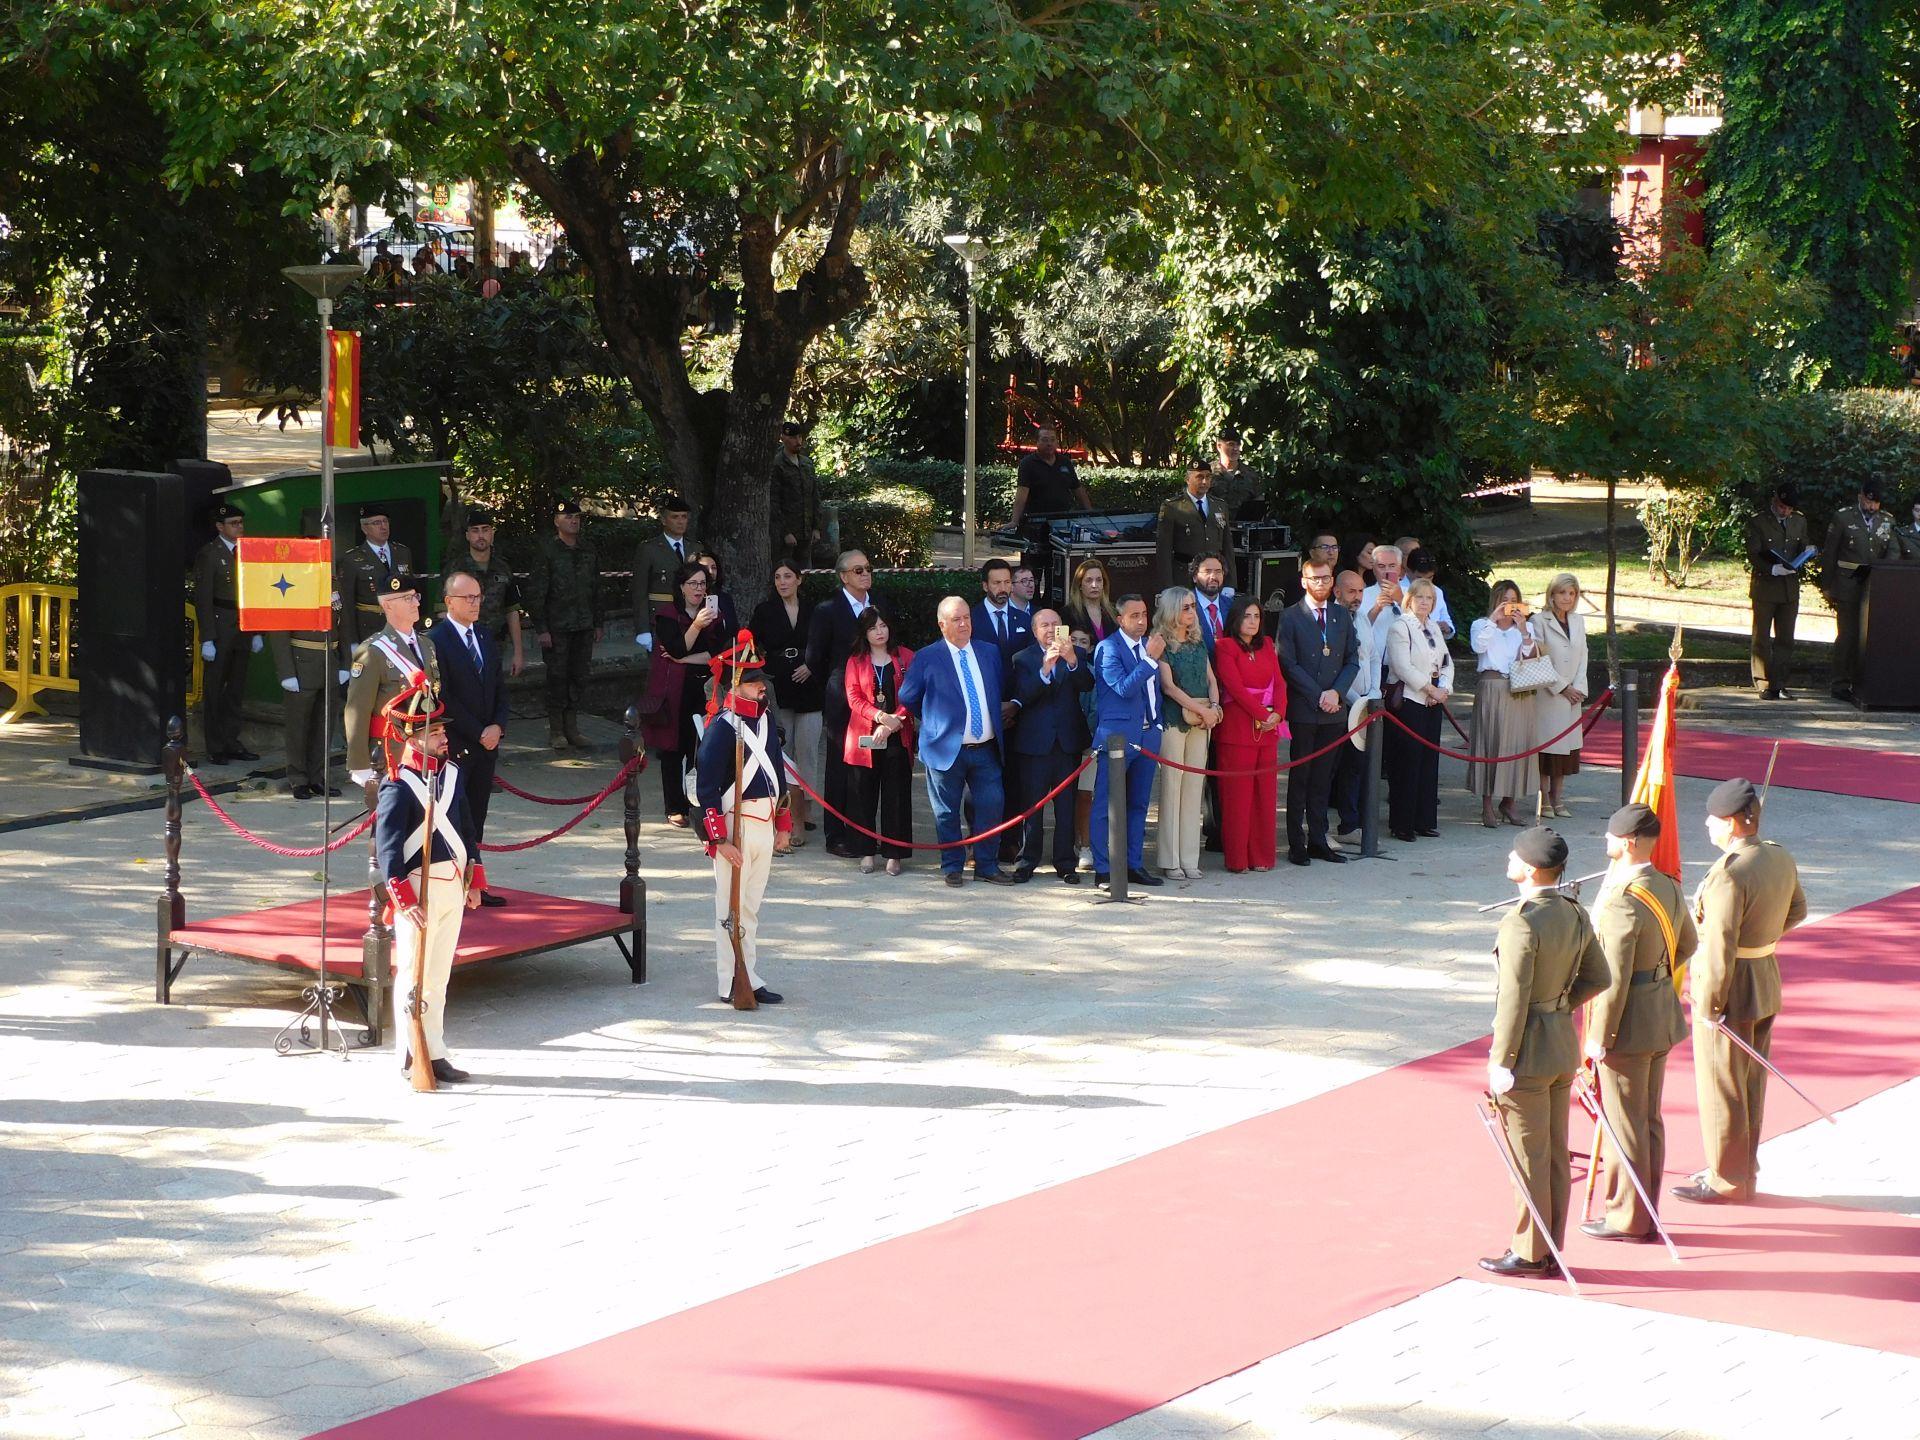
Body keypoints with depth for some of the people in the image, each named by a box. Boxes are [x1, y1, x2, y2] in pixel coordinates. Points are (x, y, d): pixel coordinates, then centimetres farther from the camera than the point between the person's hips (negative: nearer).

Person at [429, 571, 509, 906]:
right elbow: (442, 697, -14)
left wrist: (497, 727, -2)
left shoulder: (485, 637, 13)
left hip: (487, 740, 7)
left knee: (476, 818, 8)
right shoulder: (436, 640, -10)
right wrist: (478, 733, -13)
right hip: (455, 745, -7)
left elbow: (499, 687, 15)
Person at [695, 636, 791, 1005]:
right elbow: (706, 787, -17)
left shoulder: (765, 719, 9)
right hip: (735, 825, -8)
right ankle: (731, 985, 7)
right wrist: (719, 838, -20)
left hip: (765, 825, 8)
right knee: (732, 908, 0)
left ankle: (750, 978, 23)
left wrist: (783, 821, 20)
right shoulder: (721, 728, -16)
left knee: (752, 906, 15)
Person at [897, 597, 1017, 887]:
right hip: (947, 749, -3)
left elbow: (1000, 692, 22)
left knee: (992, 806, 0)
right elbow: (907, 698, 4)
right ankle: (952, 867, 14)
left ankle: (987, 865, 11)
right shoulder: (928, 658, -3)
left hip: (986, 749, 3)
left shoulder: (990, 653, 9)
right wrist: (932, 721, 8)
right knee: (947, 812, 3)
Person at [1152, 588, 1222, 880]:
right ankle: (1170, 861, 0)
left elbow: (1211, 680, 14)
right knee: (1171, 787, -4)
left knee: (1194, 788, 5)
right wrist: (1201, 710, -14)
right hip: (1173, 721, -6)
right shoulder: (1161, 645, -5)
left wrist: (1214, 707, -5)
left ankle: (1189, 859, 9)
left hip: (1201, 722, 6)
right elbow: (1168, 686, -12)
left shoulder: (1198, 643, 14)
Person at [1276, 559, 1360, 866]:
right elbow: (1288, 665, -7)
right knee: (1299, 778, 1)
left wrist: (1336, 692, -7)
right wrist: (1318, 696, -11)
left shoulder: (1343, 616, 11)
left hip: (1333, 711, 4)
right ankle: (1297, 844, 4)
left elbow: (1352, 660, 9)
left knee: (1322, 779, 8)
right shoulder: (1290, 617, -2)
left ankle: (1318, 840, 13)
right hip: (1303, 711, -4)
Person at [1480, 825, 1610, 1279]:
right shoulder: (1575, 914, 3)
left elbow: (1513, 1000, -21)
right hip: (1563, 1045, 8)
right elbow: (1597, 978, 12)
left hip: (1529, 1050, -8)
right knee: (1556, 1154, 14)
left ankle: (1529, 1255, 11)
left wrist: (1500, 1063, -16)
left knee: (1529, 1158, 2)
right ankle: (1552, 1253, 22)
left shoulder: (1522, 923, -22)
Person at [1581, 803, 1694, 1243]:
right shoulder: (1669, 888, 4)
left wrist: (1599, 1038, -17)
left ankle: (1627, 1218, 11)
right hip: (1663, 1019, 9)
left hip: (1629, 1025, -9)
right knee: (1650, 1120, 16)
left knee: (1625, 1125, 2)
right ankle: (1647, 1216, 24)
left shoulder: (1621, 902, -25)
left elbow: (1613, 980, -24)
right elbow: (1688, 944, 20)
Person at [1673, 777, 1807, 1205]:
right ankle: (1745, 1168, 31)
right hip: (1768, 980, 9)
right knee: (1751, 1083, 19)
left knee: (1721, 1088, 5)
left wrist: (1709, 1005, -17)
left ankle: (1727, 1180, 15)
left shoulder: (1728, 875, -27)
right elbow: (1797, 911, 18)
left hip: (1731, 988, -9)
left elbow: (1721, 949, -26)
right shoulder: (1781, 858, 0)